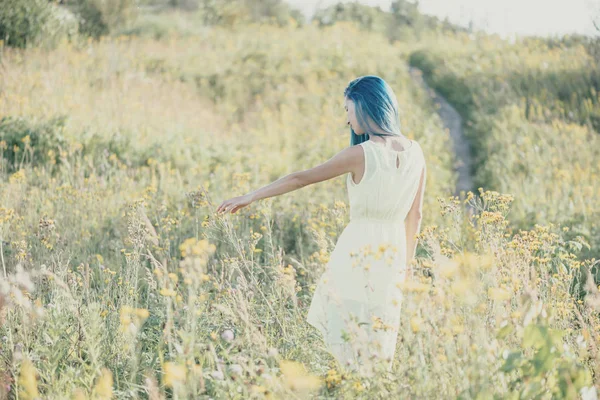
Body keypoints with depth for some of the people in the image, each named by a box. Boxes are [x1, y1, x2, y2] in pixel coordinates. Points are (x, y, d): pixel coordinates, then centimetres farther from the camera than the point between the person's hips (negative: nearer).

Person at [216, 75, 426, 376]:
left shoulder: (361, 154, -13)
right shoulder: (415, 152, 2)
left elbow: (301, 178, -8)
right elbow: (415, 213, 9)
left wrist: (249, 197, -1)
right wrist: (408, 260, 20)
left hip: (359, 250, -5)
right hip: (394, 250, 5)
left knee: (349, 336, 6)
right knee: (379, 340, 14)